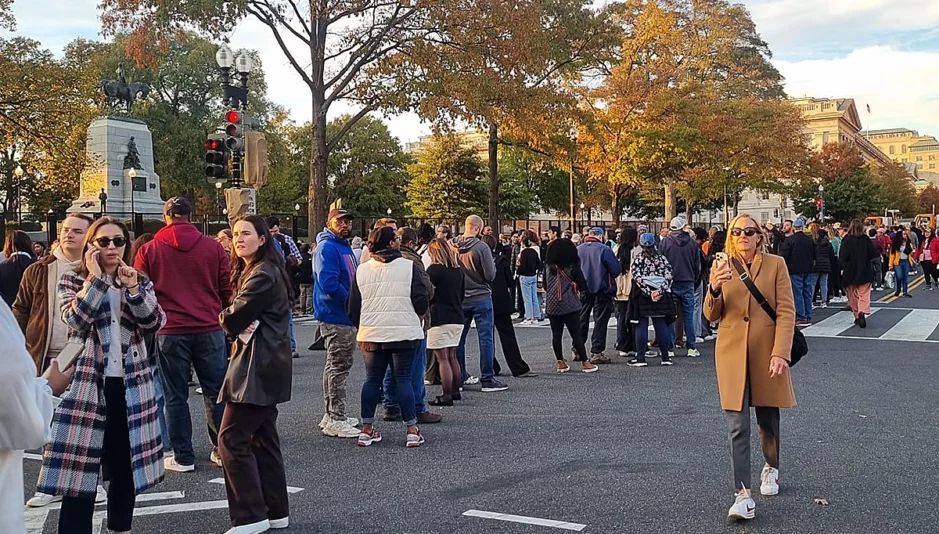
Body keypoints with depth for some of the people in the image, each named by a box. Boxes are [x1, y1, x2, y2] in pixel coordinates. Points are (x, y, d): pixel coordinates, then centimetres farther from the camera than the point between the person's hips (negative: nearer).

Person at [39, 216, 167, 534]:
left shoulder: (140, 282, 11)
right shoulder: (73, 281, 2)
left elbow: (156, 324, -3)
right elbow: (76, 321, -15)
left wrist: (133, 289, -14)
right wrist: (95, 278, -14)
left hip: (131, 386, 3)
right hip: (86, 383, -3)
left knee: (125, 465, 12)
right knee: (80, 469, -3)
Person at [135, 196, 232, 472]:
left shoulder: (149, 251, 2)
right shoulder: (213, 247, 3)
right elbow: (227, 289, 5)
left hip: (170, 332, -1)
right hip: (210, 330, 1)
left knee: (176, 396, 7)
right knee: (215, 392, 10)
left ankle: (183, 457, 10)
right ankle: (222, 451, 15)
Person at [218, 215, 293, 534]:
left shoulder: (262, 275, -16)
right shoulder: (249, 271, 18)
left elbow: (233, 320, -19)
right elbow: (248, 319, 13)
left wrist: (225, 317, 2)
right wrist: (234, 320, -7)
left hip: (258, 367, -11)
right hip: (264, 365, 11)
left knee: (231, 439, -8)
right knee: (263, 438, 12)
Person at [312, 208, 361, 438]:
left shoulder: (345, 247, 17)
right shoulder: (327, 248, -14)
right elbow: (328, 283, -26)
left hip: (346, 317, 10)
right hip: (335, 317, -10)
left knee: (339, 366, 16)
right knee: (338, 367, -7)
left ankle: (333, 415, 25)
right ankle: (334, 420, -2)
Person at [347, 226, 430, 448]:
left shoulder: (361, 270, 4)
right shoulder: (409, 267, -5)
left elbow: (353, 309, 5)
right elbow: (421, 302, -8)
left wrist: (362, 327, 21)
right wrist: (416, 316, 13)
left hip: (372, 334, 3)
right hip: (404, 333, -3)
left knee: (372, 380, 11)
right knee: (403, 379, 3)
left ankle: (366, 429, 15)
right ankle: (412, 430, 5)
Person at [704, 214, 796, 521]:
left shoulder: (775, 265, -1)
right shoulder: (722, 267, 5)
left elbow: (786, 312, -5)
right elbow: (711, 315, 2)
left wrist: (781, 353, -15)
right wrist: (714, 289, -19)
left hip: (767, 354, 0)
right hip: (732, 355, 1)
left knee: (768, 419, 16)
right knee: (737, 427, -6)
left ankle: (771, 468, 44)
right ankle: (743, 496, -5)